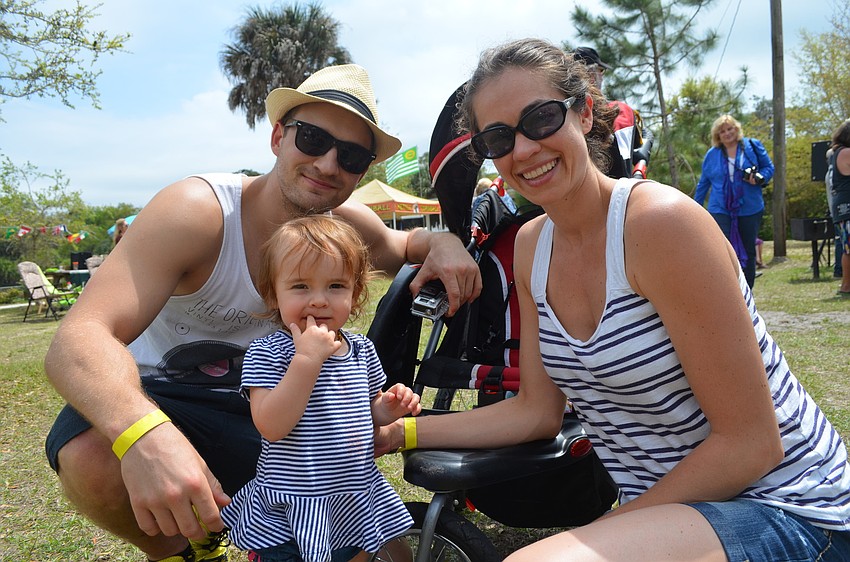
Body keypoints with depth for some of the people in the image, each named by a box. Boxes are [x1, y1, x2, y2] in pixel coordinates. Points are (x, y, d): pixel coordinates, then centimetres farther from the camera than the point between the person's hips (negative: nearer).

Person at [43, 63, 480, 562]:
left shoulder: (348, 225, -9)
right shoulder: (197, 211, -26)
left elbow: (398, 247, 15)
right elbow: (78, 339, -35)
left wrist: (442, 241, -11)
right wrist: (144, 434, -57)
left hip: (255, 409, 4)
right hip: (153, 398, -4)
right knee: (92, 459, -36)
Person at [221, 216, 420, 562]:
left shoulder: (361, 349, 2)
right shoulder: (267, 352, -15)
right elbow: (271, 427, -28)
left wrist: (389, 408, -6)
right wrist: (307, 359, -32)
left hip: (356, 498, 5)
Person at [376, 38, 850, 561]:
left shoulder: (661, 220, -21)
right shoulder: (531, 247, 2)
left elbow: (751, 443, -19)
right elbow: (538, 411, 6)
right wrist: (396, 433, 0)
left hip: (785, 511, -6)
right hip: (664, 510, 6)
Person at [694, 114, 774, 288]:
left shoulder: (752, 146, 2)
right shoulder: (712, 154, 4)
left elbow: (769, 167, 8)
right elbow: (703, 183, 13)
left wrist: (759, 178, -14)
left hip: (750, 210, 1)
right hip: (720, 210, -1)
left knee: (748, 253, 10)